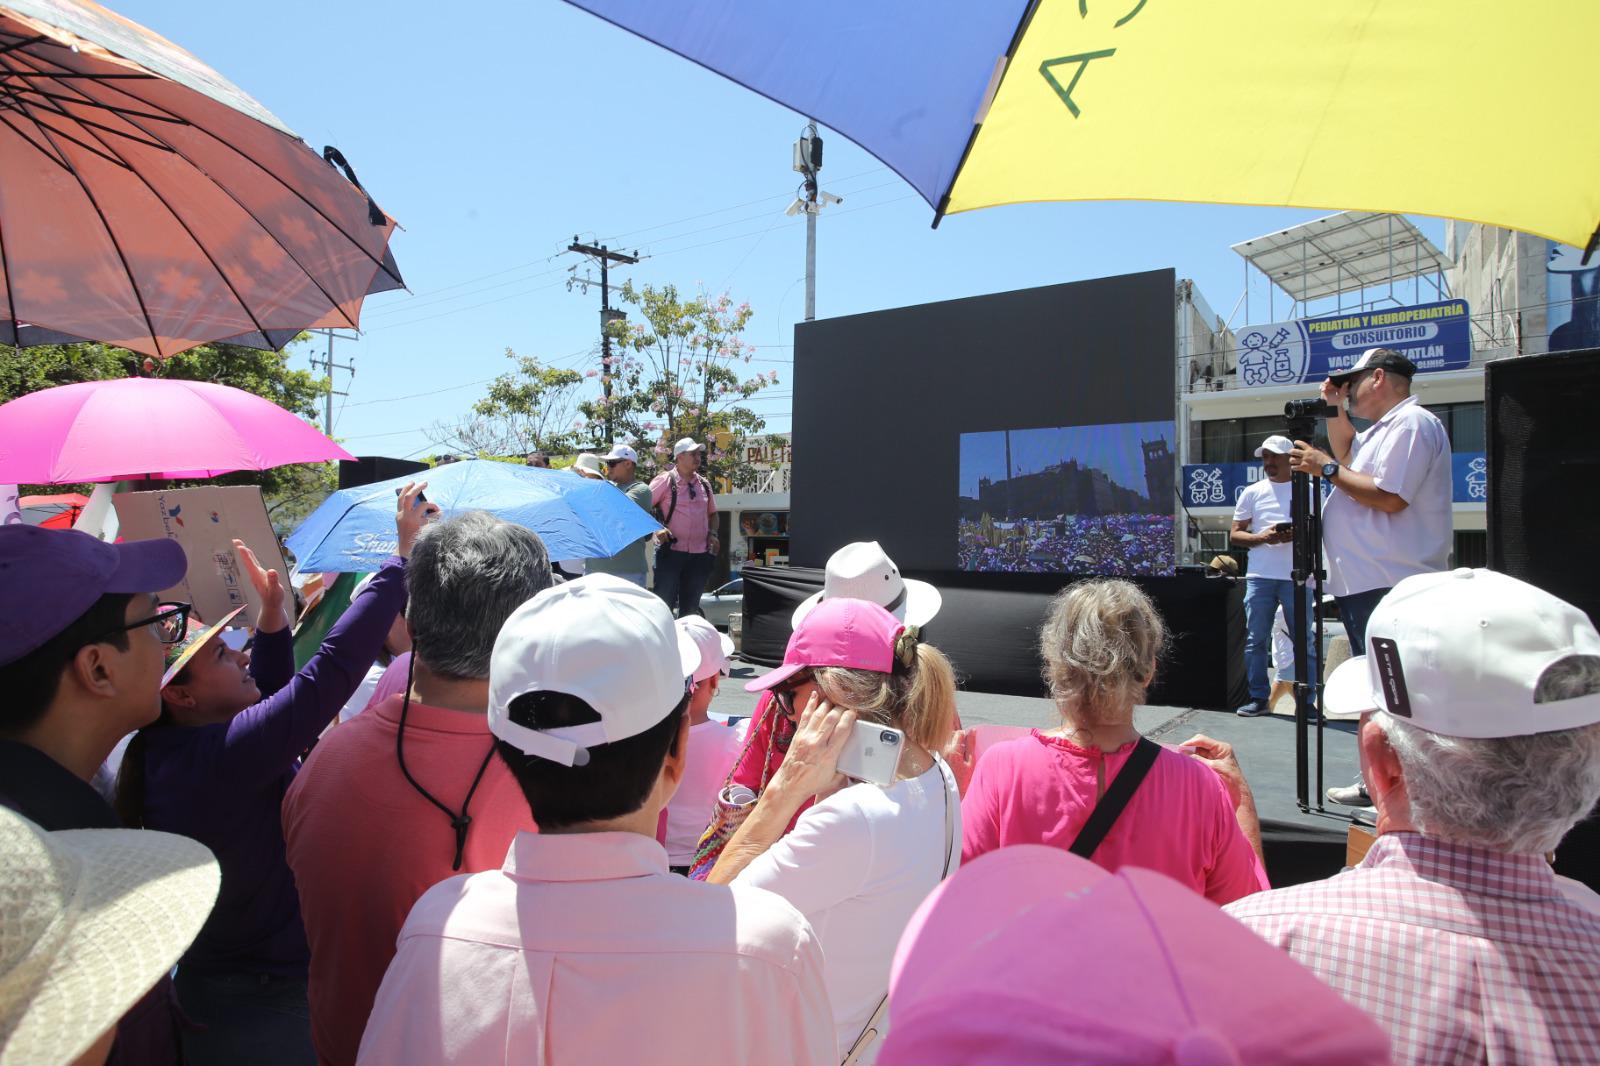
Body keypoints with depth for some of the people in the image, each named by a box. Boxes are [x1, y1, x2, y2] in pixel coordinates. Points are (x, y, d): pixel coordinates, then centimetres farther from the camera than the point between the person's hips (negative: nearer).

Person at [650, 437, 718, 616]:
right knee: (664, 604, -5)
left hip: (699, 553, 5)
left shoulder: (704, 484, 12)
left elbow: (712, 513, 24)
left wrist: (712, 533, 8)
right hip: (671, 552, -5)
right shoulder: (665, 480, -4)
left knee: (690, 607, 12)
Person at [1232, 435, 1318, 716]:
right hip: (1260, 576, 1)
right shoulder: (1253, 493, 11)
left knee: (1305, 641, 1)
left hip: (1297, 577, -1)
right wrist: (1263, 537, -10)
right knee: (1255, 640, 4)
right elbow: (1235, 534, 9)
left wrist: (1298, 535, -13)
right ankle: (1259, 698, 13)